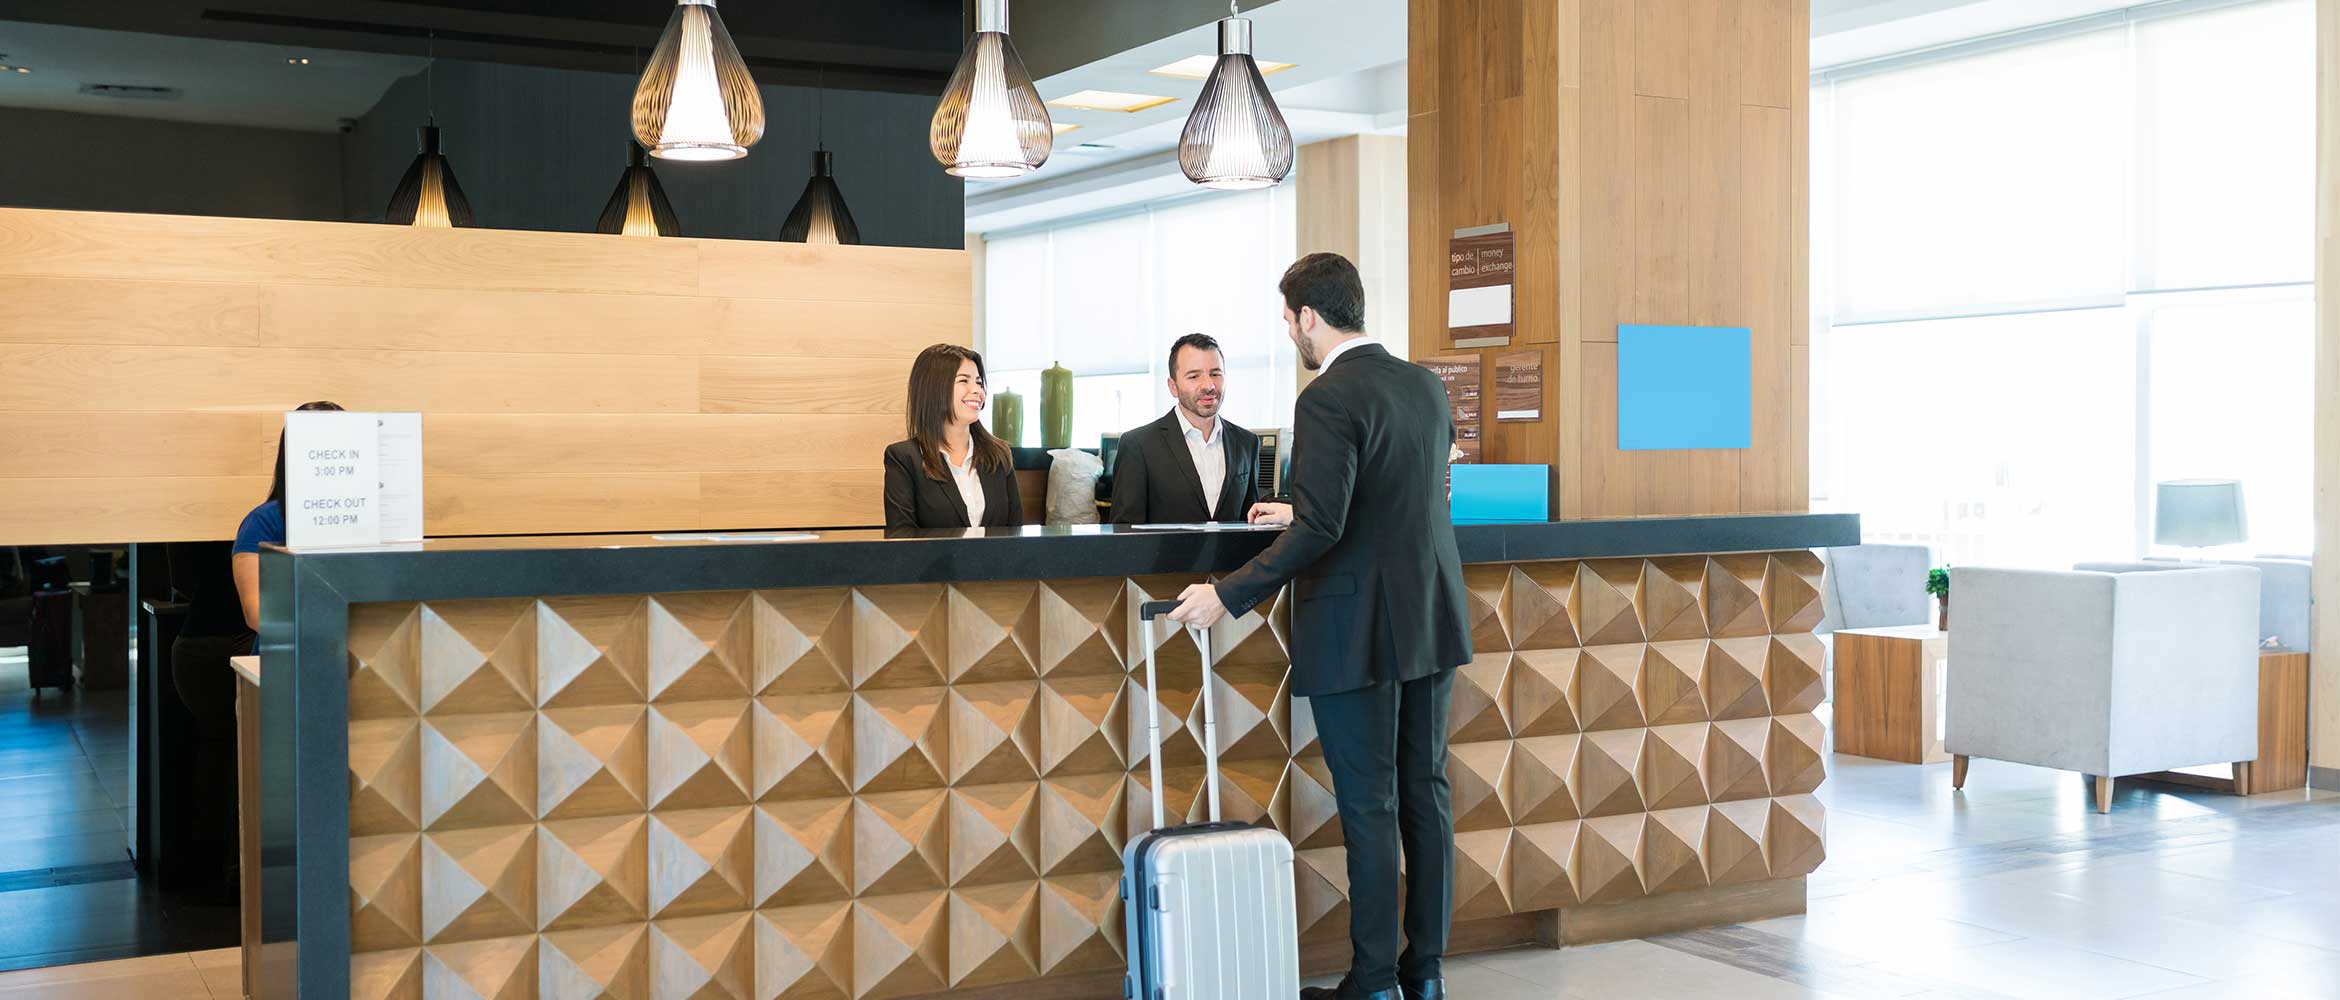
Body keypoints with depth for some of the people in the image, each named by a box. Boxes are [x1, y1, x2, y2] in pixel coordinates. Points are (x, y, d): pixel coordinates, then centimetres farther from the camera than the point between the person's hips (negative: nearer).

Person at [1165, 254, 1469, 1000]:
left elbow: (1321, 530, -23)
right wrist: (1301, 514, 28)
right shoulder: (1426, 385, 9)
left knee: (1369, 806, 0)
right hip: (1431, 624, 7)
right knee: (1425, 794, 12)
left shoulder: (1328, 399, -16)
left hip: (1357, 632, -7)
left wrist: (1229, 595, -17)